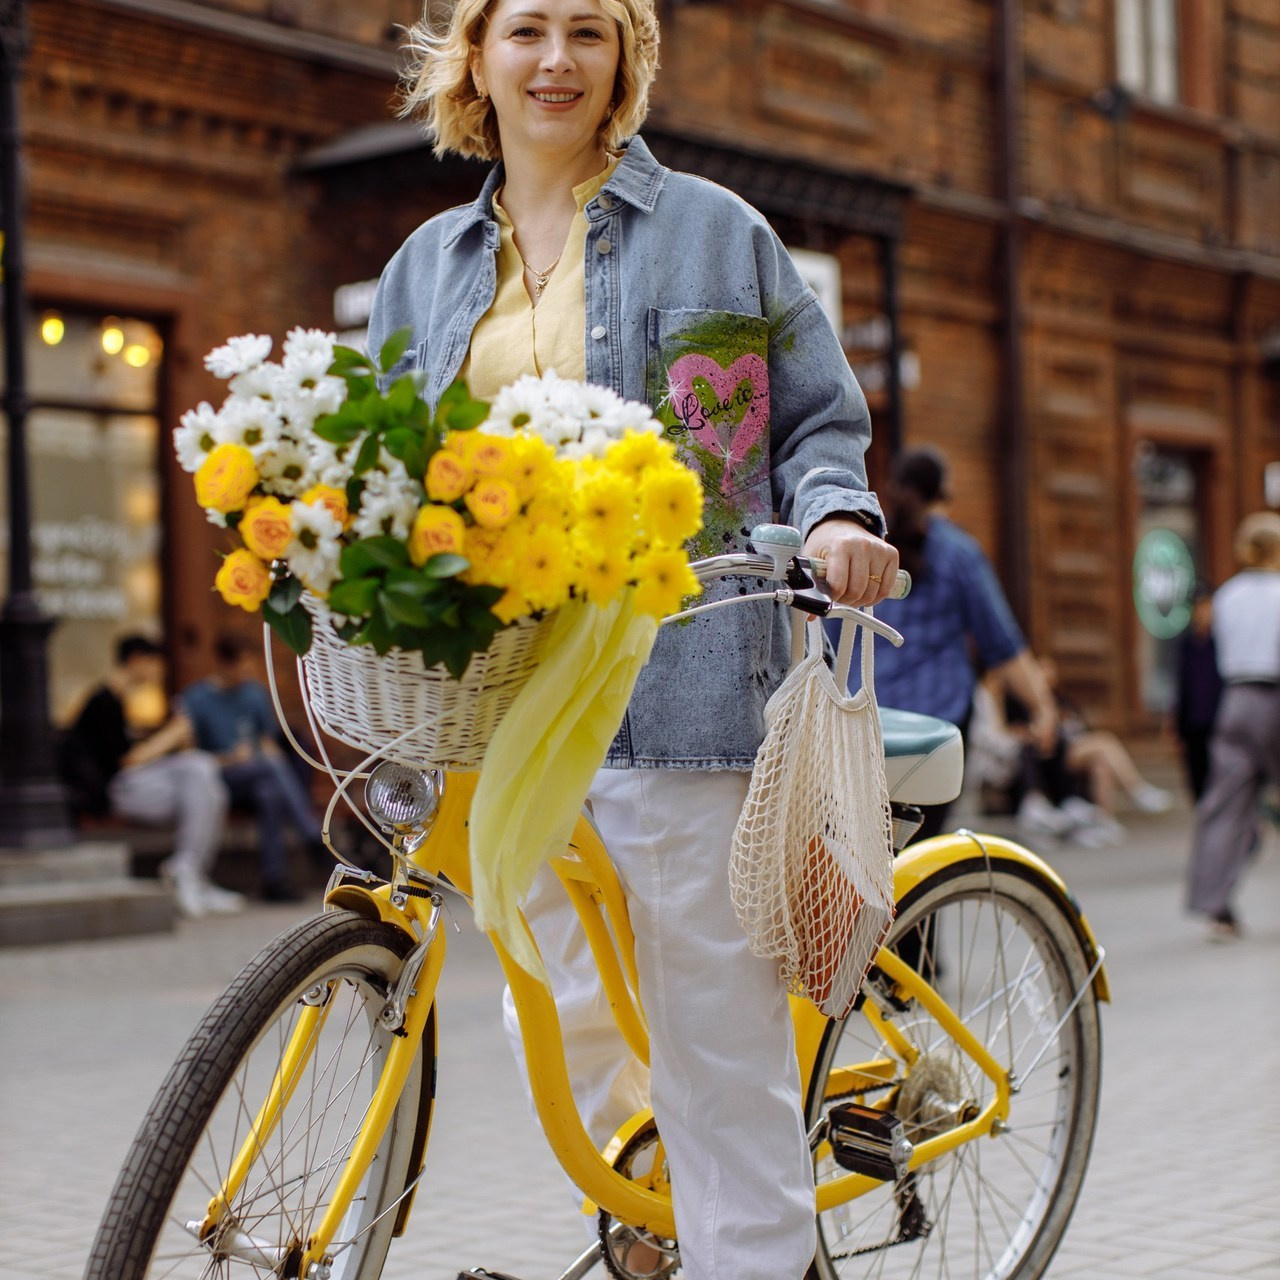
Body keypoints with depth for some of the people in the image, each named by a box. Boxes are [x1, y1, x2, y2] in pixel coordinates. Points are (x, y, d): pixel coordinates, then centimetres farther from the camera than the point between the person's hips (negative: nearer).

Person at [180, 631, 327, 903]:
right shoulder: (194, 698, -2)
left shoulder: (255, 692, 13)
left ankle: (275, 880, -41)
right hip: (216, 781, -4)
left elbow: (270, 742, 20)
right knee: (271, 765, -34)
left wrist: (269, 750, -4)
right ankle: (313, 837, -41)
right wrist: (228, 760, -18)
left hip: (260, 781, 4)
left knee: (269, 791, -36)